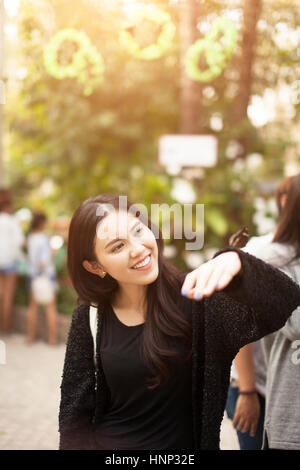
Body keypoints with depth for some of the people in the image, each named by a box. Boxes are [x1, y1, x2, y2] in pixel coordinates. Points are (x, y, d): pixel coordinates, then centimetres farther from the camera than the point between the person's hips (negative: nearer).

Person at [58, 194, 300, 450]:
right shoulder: (89, 318, -10)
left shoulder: (193, 298, -17)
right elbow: (75, 412, -1)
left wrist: (235, 261, -48)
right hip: (108, 442, 1)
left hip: (183, 443, -1)